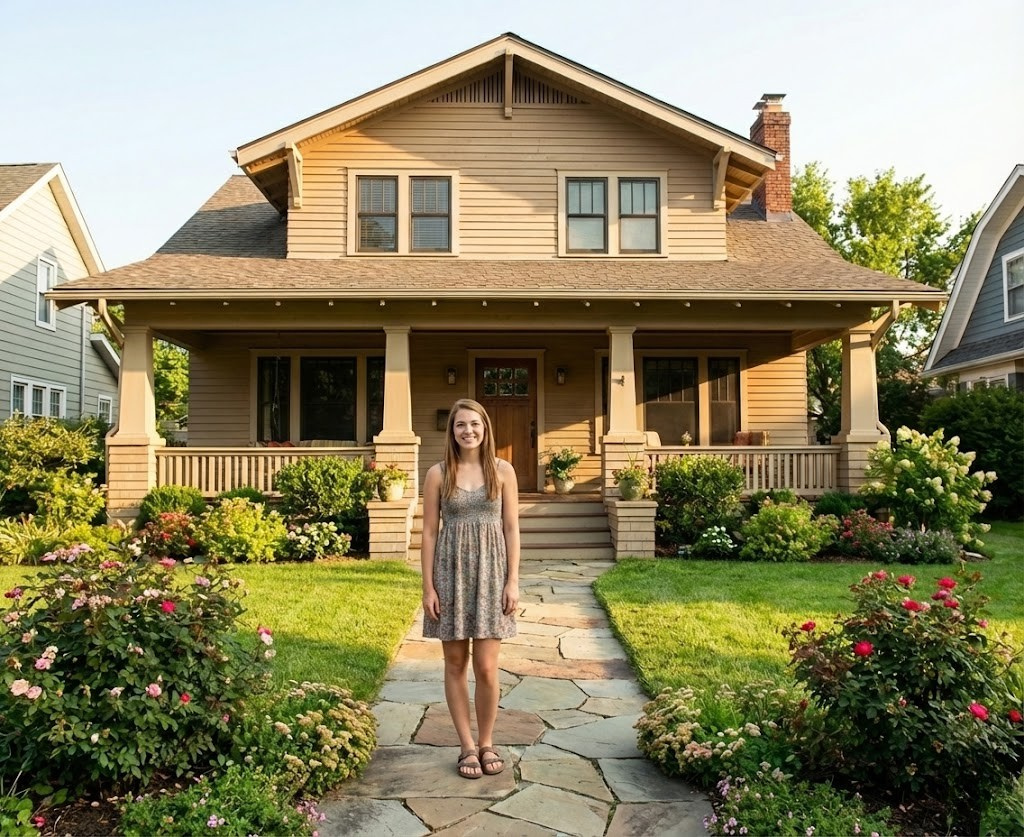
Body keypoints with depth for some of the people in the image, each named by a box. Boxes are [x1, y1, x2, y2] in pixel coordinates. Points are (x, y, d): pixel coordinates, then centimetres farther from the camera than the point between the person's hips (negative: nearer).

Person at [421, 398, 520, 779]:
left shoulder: (502, 470, 2)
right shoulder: (438, 474, 0)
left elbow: (511, 528, 2)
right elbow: (429, 531, 1)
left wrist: (513, 581, -3)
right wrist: (428, 586, -3)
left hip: (490, 571, 0)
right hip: (451, 571, 0)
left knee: (486, 667, 0)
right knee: (455, 664, 8)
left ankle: (487, 743, 22)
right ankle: (467, 746, 23)